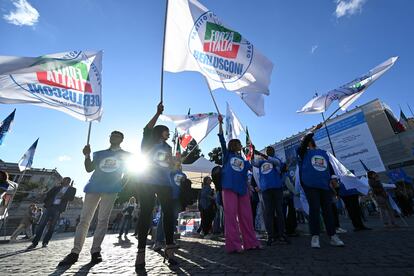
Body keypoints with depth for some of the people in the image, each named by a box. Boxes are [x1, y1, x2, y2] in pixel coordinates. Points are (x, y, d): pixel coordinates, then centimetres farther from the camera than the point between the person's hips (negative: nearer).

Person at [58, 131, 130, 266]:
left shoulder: (126, 155, 11)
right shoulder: (100, 154, 20)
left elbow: (127, 173, 8)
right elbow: (89, 169, 12)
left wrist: (121, 186, -5)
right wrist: (87, 156, -5)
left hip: (110, 189, -3)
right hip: (93, 187, 3)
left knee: (102, 219, -4)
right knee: (84, 219, -1)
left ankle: (95, 251, 1)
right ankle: (75, 252, 2)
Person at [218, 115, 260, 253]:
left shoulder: (243, 160, 23)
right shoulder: (227, 155, 8)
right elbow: (222, 140, -2)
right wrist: (220, 123, -9)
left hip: (243, 189, 5)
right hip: (229, 188, -5)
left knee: (246, 216, 8)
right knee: (231, 215, -5)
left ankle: (250, 242, 17)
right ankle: (233, 245, 0)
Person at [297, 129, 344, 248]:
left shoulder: (323, 153, 22)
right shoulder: (303, 152, 9)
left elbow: (330, 167, 24)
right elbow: (304, 140, -10)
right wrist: (314, 130, -8)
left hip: (325, 185, 4)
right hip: (310, 184, -4)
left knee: (328, 209, 5)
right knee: (314, 209, -7)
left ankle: (333, 236, 13)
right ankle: (315, 236, -1)